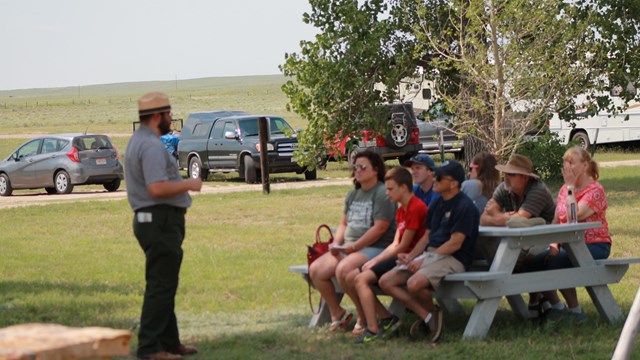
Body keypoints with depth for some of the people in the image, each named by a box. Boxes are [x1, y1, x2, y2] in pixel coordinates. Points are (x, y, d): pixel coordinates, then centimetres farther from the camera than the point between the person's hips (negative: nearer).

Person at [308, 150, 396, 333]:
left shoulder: (382, 193, -8)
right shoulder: (353, 195, 19)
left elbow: (380, 228, -17)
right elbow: (344, 223, 23)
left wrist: (355, 246, -18)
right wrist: (336, 243, 3)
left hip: (375, 248, -9)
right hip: (348, 248, 9)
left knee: (343, 270, -33)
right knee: (316, 270, -9)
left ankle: (364, 317, -16)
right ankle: (337, 313, 6)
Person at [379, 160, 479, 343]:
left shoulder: (464, 206, -12)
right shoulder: (437, 204, 16)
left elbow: (455, 243, -17)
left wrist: (424, 260, -17)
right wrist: (411, 256, 2)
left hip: (453, 259, -9)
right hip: (431, 255, 9)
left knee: (414, 283, -34)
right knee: (386, 282, -6)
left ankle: (432, 312, -3)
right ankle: (427, 316, -7)